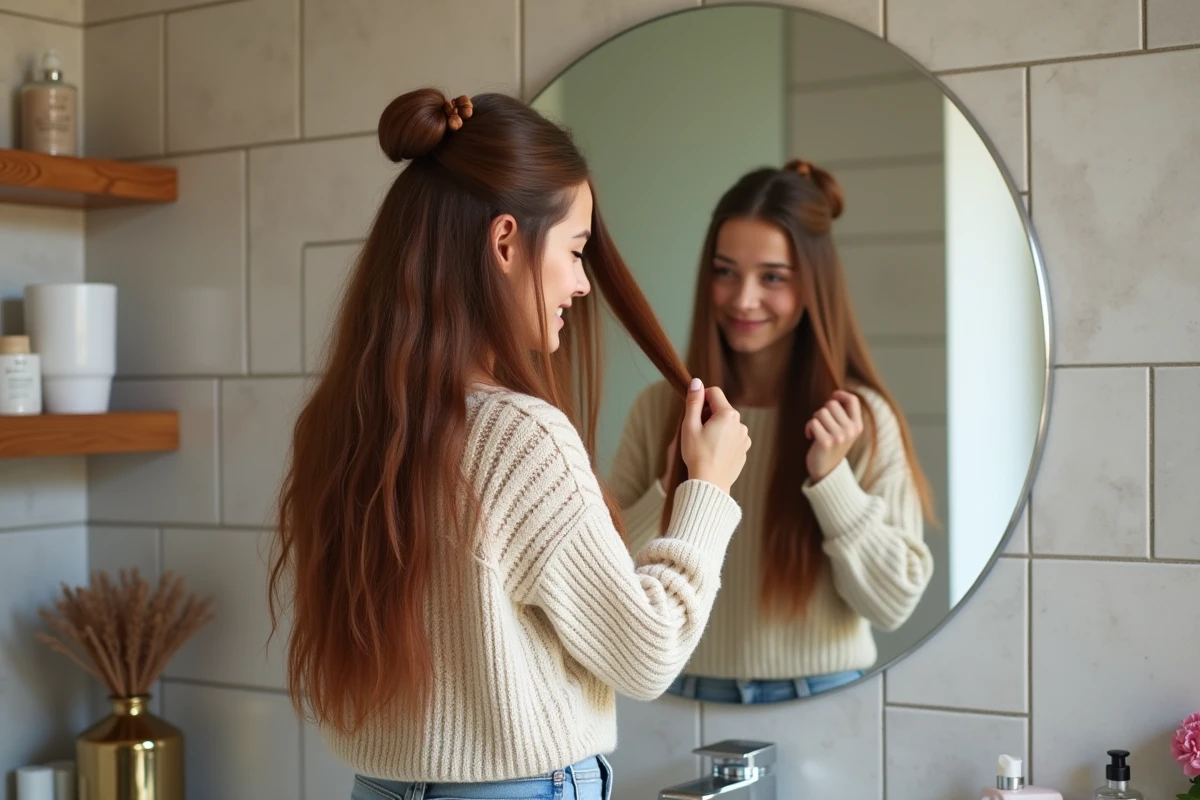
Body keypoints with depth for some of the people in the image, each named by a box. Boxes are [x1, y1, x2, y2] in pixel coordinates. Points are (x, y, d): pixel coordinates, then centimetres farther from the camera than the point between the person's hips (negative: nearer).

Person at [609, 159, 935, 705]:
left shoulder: (861, 417, -6)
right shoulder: (659, 409, -2)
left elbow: (894, 602, -8)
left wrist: (831, 477, -17)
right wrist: (671, 493, -15)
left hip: (822, 699, -1)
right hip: (693, 697, 1)